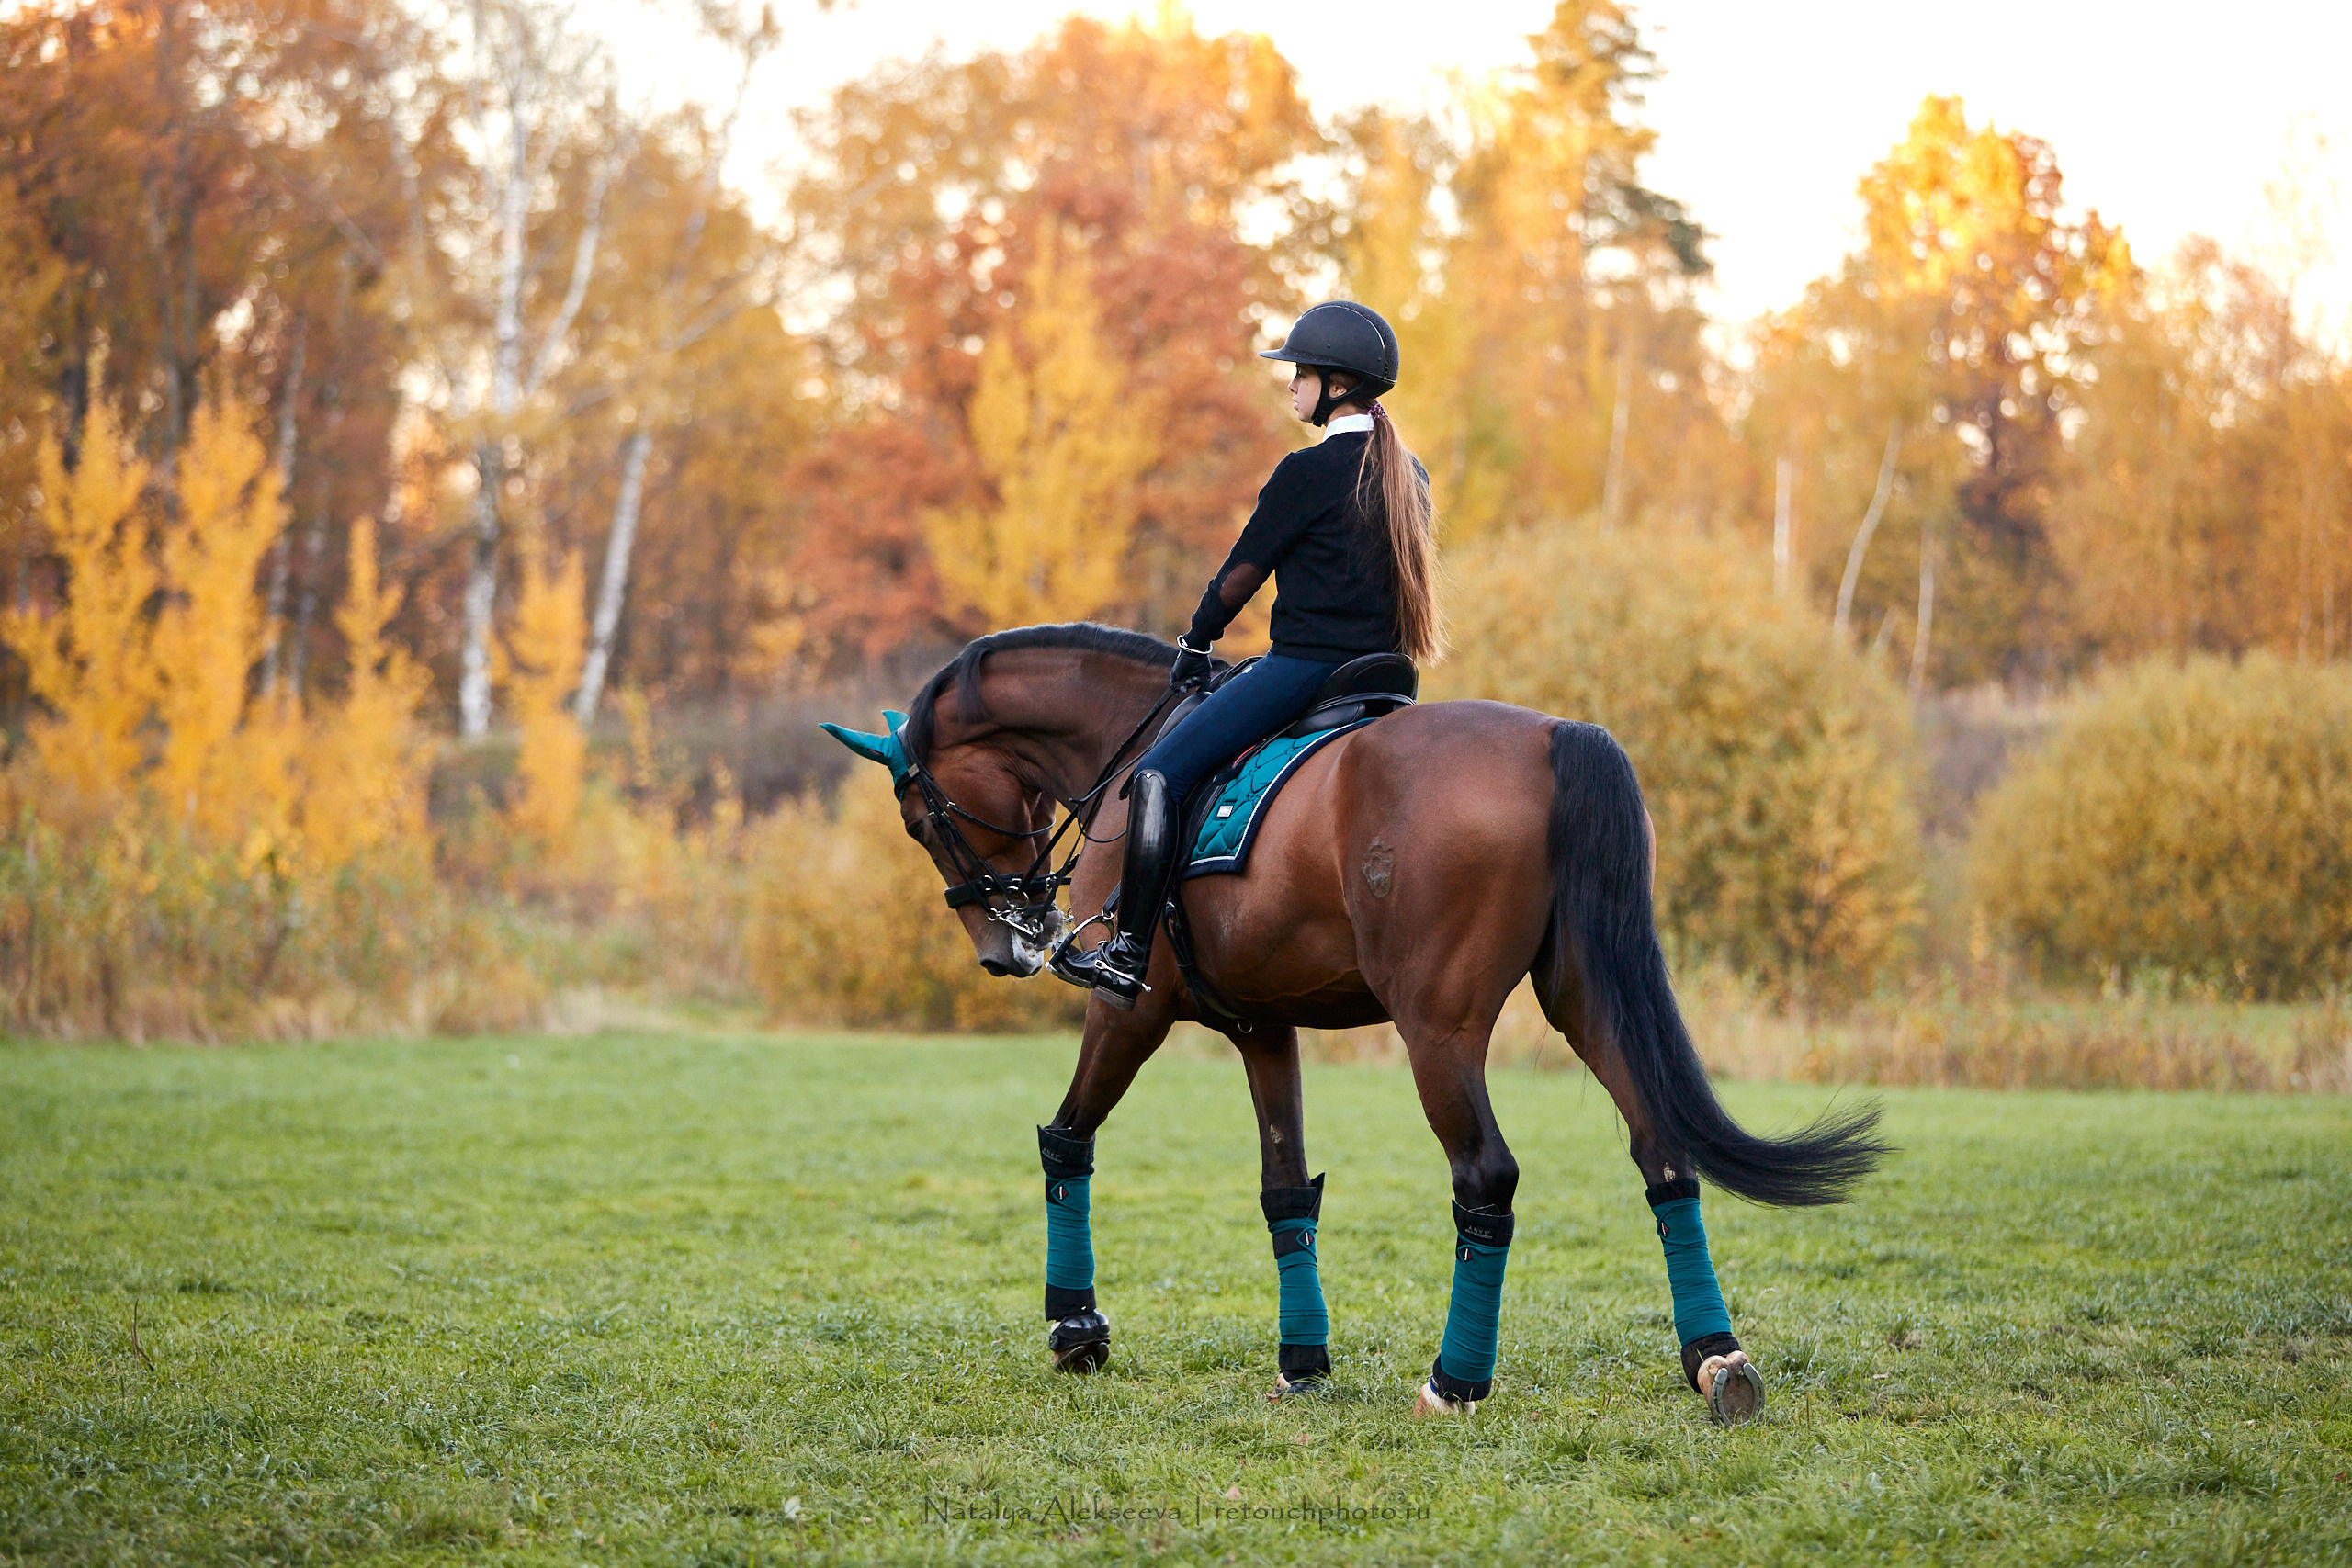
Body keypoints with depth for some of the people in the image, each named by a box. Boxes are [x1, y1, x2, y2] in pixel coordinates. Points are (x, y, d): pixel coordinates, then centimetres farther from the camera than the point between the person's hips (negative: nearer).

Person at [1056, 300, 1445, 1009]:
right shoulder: (1409, 474, 12)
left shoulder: (1308, 471, -12)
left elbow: (1243, 572, -5)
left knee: (1160, 774, -8)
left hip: (1305, 666, -9)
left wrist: (1196, 641, 9)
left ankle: (1128, 957, -15)